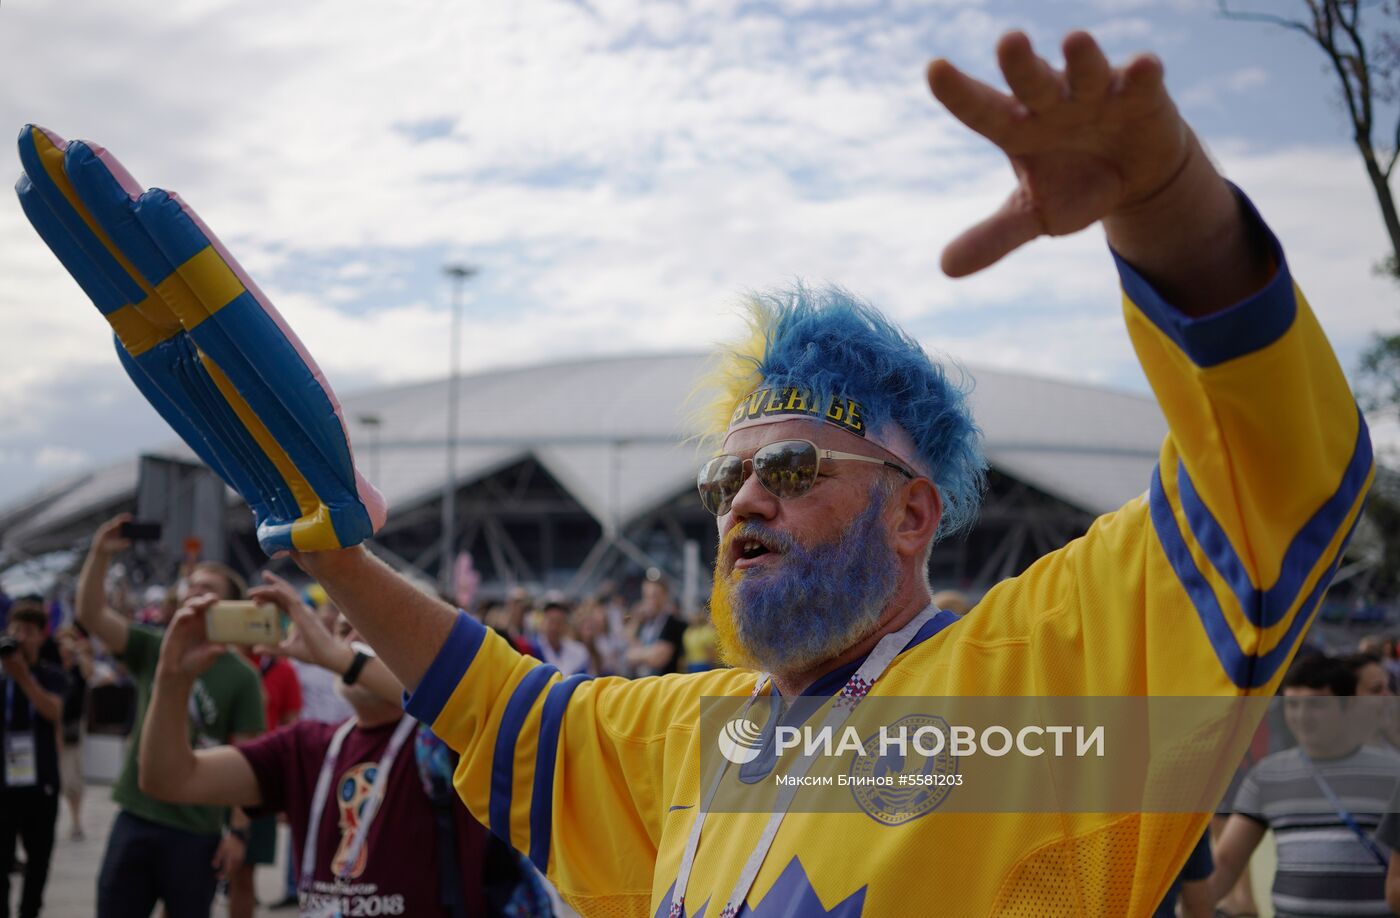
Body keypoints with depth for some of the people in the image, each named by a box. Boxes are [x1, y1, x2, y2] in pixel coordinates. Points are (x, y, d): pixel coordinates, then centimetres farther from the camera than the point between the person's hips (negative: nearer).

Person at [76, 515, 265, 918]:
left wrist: (239, 830, -10)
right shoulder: (153, 650, 5)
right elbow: (91, 615, -7)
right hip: (134, 820, 3)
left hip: (196, 832, -3)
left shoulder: (241, 677, -4)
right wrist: (100, 555, -21)